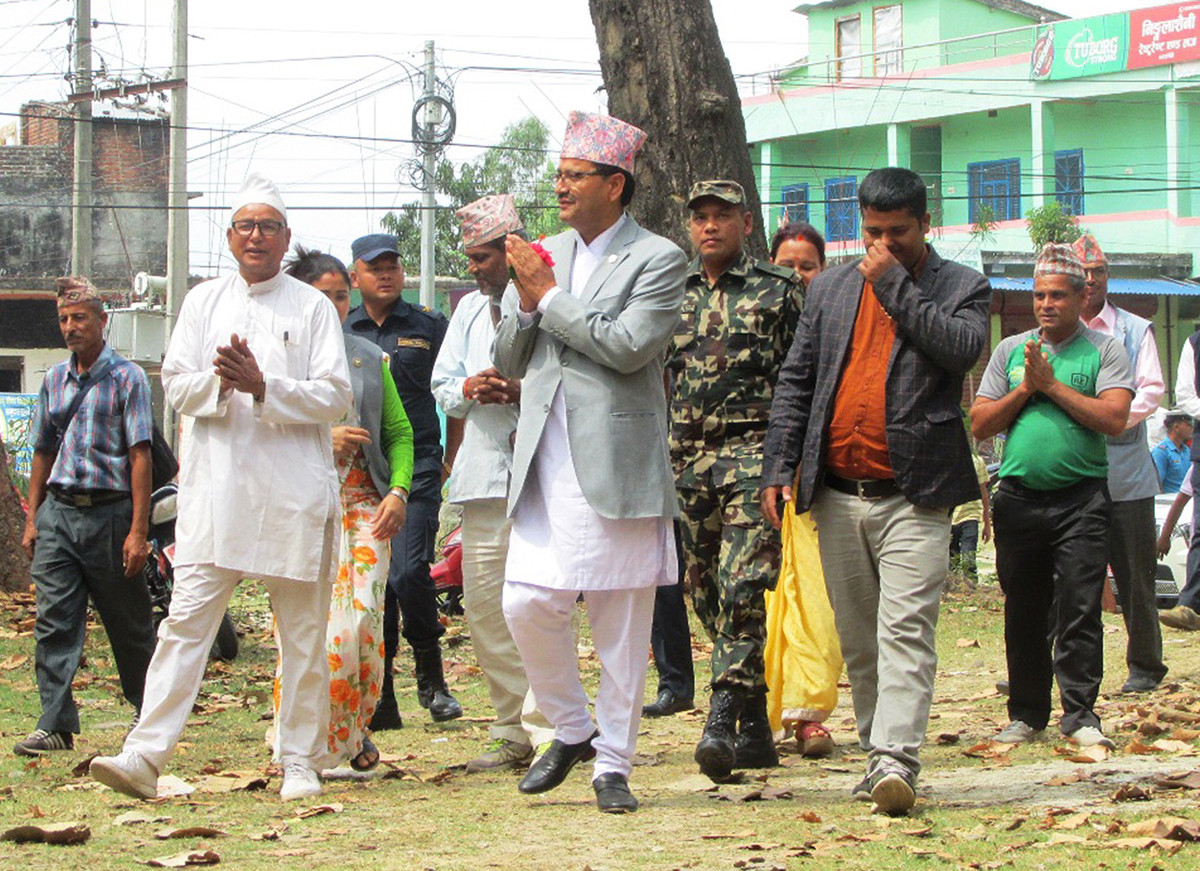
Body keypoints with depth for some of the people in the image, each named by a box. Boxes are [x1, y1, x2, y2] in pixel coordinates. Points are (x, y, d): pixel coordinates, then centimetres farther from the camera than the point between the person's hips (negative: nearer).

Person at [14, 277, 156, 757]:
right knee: (53, 620, -6)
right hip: (58, 510, 4)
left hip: (108, 513, -4)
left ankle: (148, 713, 23)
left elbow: (140, 456, -7)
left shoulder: (126, 378, -2)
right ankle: (56, 723, -6)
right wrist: (32, 520, 13)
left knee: (128, 624, 6)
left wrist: (138, 531, -12)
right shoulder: (54, 380, 14)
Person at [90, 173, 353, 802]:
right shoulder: (204, 302, 14)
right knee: (185, 621, -7)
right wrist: (220, 381, -12)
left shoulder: (312, 307, 6)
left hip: (293, 491, -1)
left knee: (303, 633, 3)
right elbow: (176, 388, 9)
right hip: (216, 486, 1)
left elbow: (335, 396, -2)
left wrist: (263, 386, -15)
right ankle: (144, 756, -11)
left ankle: (301, 763, 12)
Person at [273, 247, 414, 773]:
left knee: (364, 622, -8)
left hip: (365, 503, 3)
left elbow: (400, 433, 17)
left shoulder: (369, 359, 16)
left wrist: (398, 492, 2)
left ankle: (355, 729, 12)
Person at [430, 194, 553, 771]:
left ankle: (548, 730, -8)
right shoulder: (469, 310, 21)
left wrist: (525, 392, -17)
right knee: (483, 605, 5)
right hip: (484, 474, 7)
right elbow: (442, 386, 20)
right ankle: (512, 730, 12)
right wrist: (468, 389, -2)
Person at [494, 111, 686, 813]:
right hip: (546, 467, 5)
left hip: (617, 466, -5)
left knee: (622, 627, 1)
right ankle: (572, 728, 19)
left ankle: (614, 763, 11)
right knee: (528, 604, -3)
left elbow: (628, 346, -17)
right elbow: (509, 363, 17)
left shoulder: (657, 260, -3)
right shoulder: (546, 255, 15)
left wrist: (549, 296, -11)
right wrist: (526, 304, -2)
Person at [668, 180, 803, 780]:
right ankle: (755, 730, 11)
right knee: (706, 594, 4)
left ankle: (723, 718, -24)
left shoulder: (780, 291, 3)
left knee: (741, 585, -18)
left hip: (755, 452, -5)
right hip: (687, 456, 5)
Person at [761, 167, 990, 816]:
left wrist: (895, 285, -11)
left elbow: (963, 348, -16)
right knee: (857, 639, 9)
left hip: (914, 494, -5)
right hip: (837, 493, 5)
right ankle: (877, 755, 18)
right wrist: (778, 468, 6)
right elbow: (794, 382, 15)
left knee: (905, 629, -14)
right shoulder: (830, 288, 15)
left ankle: (895, 761, -22)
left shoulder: (961, 287, 4)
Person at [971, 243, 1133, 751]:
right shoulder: (1010, 351, 13)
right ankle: (1027, 714, 15)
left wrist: (1052, 384, -10)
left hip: (1081, 499, -3)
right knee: (1023, 612, 7)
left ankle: (1079, 713, -5)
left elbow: (1115, 418, -12)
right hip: (1018, 496, 3)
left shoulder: (1104, 351, 3)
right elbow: (980, 424, 9)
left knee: (1079, 609, -8)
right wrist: (1026, 389, -4)